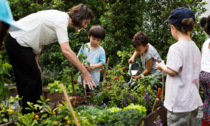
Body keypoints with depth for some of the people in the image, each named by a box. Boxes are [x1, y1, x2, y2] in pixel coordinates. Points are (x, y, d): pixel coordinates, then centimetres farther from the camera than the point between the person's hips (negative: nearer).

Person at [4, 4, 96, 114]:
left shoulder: (61, 18, 8)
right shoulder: (62, 21, -22)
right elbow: (66, 50, -34)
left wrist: (35, 61, 10)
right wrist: (85, 72, -32)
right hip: (18, 42, -10)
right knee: (33, 78, -6)